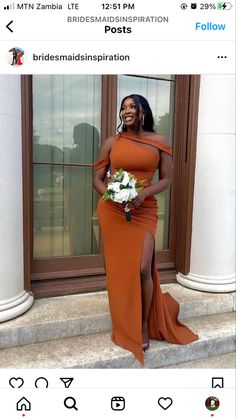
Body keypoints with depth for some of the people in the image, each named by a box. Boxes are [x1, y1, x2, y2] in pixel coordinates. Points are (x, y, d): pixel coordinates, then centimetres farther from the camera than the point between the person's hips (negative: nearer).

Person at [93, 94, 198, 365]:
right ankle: (125, 327, 27)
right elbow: (97, 179, 6)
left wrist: (144, 193, -14)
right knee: (119, 267, 6)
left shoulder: (158, 141, 4)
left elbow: (166, 179, 4)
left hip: (144, 211, -1)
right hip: (112, 210, 2)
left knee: (142, 268, -11)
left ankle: (144, 325, 16)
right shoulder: (112, 142, 6)